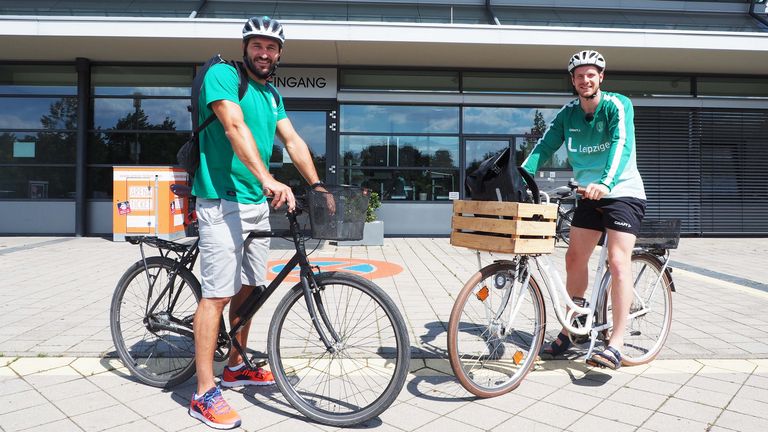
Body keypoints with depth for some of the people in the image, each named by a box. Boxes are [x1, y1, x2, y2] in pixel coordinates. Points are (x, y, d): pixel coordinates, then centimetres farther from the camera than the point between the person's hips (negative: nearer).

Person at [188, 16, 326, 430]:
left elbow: (293, 140, 13)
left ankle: (235, 367, 32)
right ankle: (204, 394, 1)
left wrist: (317, 186, 5)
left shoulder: (272, 96, 17)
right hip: (223, 201, -8)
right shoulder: (222, 75, -7)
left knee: (247, 288, 15)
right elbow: (235, 128, -22)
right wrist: (267, 179, -34)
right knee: (216, 295, -7)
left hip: (258, 204, 8)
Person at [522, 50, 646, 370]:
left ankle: (616, 344, -13)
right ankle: (570, 330, 20)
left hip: (622, 192, -6)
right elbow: (545, 146, -4)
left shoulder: (618, 105, -12)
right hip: (590, 195, 6)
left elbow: (621, 145, -28)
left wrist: (606, 182, -45)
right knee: (574, 258, 6)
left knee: (618, 261, -16)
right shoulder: (568, 114, 3)